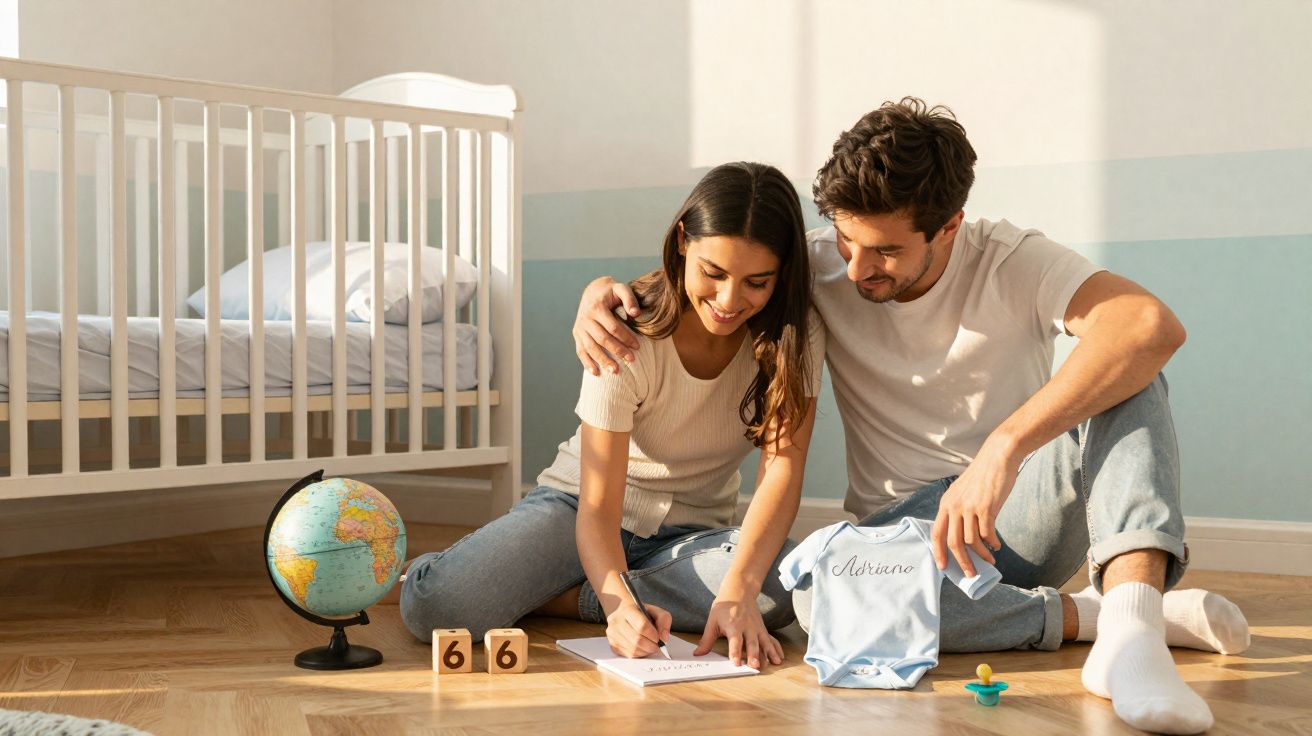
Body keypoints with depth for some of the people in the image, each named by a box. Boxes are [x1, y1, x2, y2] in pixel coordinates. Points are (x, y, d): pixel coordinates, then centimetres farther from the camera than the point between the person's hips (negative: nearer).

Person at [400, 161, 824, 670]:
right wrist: (618, 602, -45)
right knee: (436, 605, -31)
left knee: (780, 588, -35)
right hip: (577, 507, -3)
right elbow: (598, 508, -24)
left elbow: (783, 467, -22)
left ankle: (551, 596, -19)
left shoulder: (792, 334, -12)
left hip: (691, 532, 3)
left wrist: (737, 590, -41)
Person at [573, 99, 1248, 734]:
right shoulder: (820, 266, -3)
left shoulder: (1011, 262, -13)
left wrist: (1003, 448, -42)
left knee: (1124, 373, -27)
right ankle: (1096, 612, -23)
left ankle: (1131, 616, -45)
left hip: (1022, 517, -1)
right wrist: (600, 291, -16)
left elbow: (1154, 326, -32)